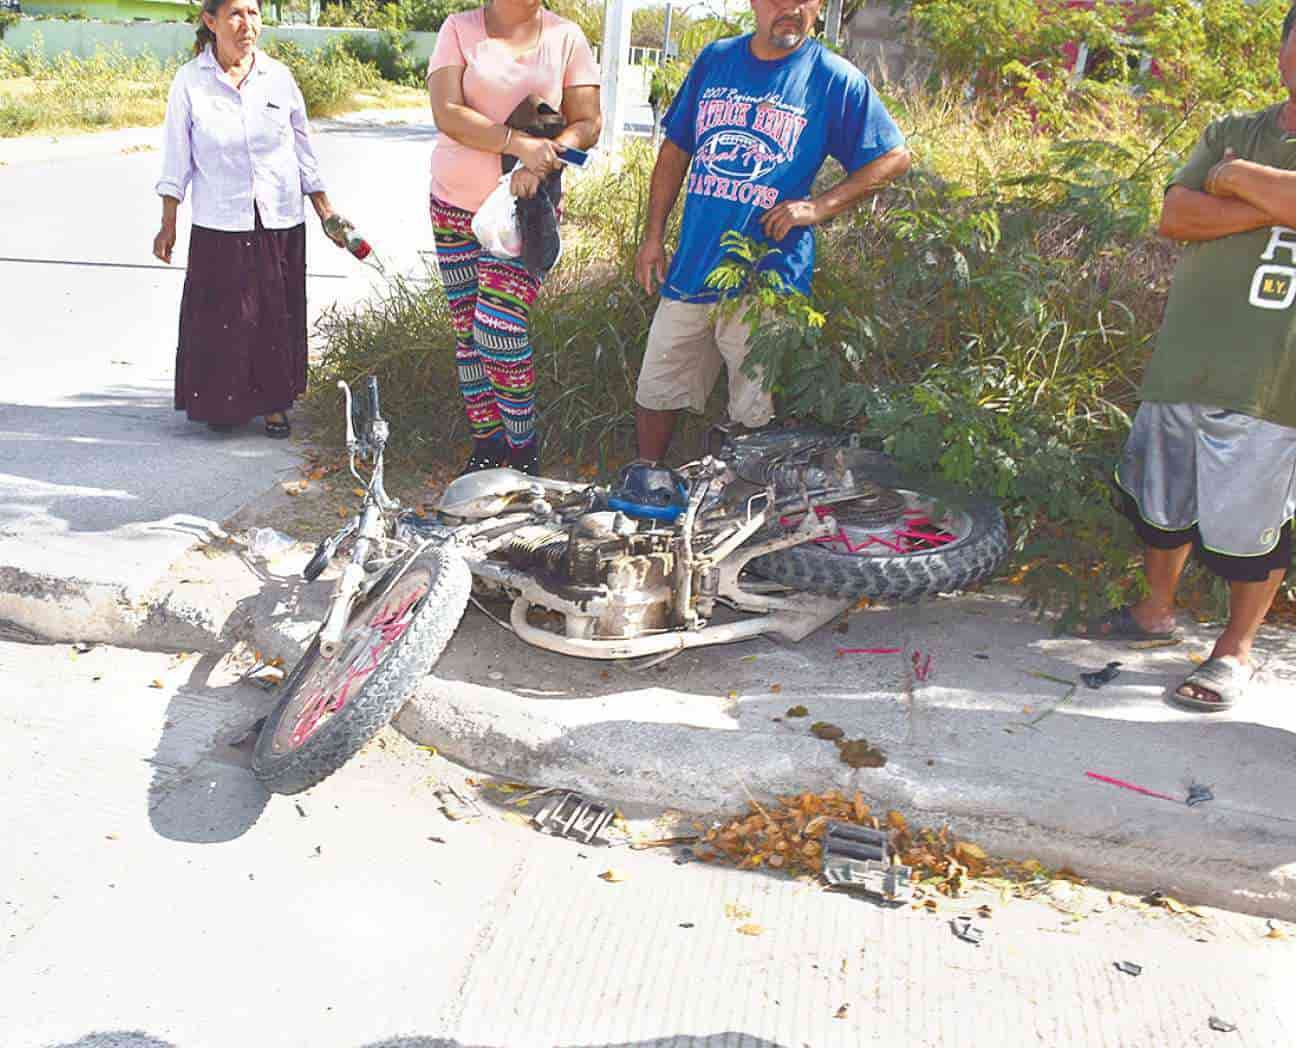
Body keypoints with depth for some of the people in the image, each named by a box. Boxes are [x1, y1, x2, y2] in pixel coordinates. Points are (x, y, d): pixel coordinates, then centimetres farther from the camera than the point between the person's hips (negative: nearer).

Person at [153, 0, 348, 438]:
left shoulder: (278, 76, 3)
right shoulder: (190, 81, -3)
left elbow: (303, 150, 9)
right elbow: (177, 158, 1)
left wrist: (326, 212, 8)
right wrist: (168, 224, 0)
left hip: (282, 222, 2)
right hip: (219, 225, -2)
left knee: (278, 316, 7)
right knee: (221, 319, 2)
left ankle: (274, 402, 21)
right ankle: (224, 403, 20)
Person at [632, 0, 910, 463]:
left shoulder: (837, 79, -2)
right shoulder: (715, 59, 10)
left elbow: (894, 157, 0)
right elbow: (676, 150, 14)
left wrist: (819, 206, -12)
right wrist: (653, 236, 8)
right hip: (691, 268, 4)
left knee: (756, 417, 3)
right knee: (654, 394, 13)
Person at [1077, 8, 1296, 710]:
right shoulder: (1233, 133, 11)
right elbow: (1174, 215, -3)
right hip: (1184, 357, 4)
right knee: (1161, 495, 15)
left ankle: (1236, 649, 18)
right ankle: (1156, 610, 36)